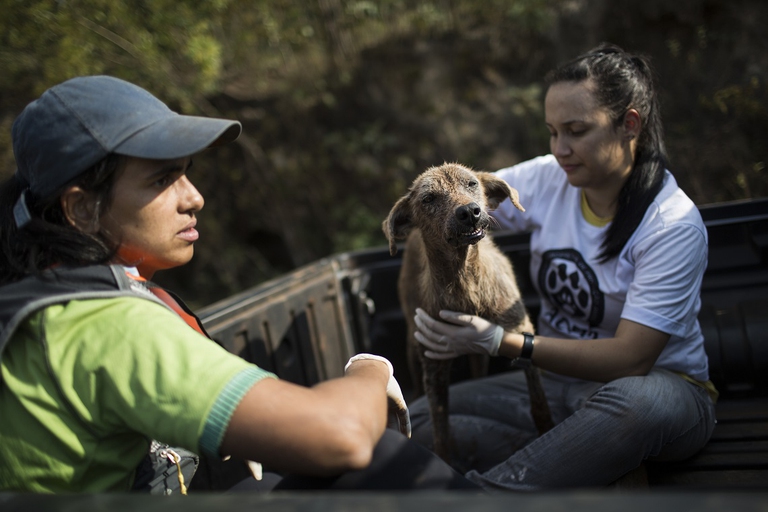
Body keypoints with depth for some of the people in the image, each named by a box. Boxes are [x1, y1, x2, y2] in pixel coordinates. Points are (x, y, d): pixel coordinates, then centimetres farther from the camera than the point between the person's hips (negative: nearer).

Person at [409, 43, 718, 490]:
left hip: (660, 387, -4)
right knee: (418, 421, -17)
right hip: (559, 381, 5)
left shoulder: (674, 224, -17)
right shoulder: (547, 178, -2)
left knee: (636, 401, -43)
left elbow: (630, 358, -24)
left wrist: (498, 342, -31)